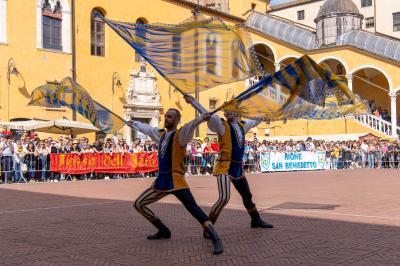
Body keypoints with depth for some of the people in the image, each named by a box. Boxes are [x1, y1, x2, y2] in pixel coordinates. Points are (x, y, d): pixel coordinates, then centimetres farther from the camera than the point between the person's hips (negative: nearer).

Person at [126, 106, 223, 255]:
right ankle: (164, 231, 24)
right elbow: (147, 129, 34)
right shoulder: (161, 134, 15)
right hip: (161, 180, 9)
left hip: (175, 180, -8)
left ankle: (216, 240, -21)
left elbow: (190, 126, -30)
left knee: (193, 209, -24)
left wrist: (201, 119, -51)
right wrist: (134, 123, 48)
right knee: (139, 204, 15)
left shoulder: (180, 134, -8)